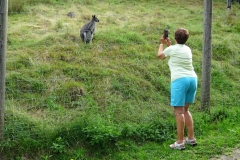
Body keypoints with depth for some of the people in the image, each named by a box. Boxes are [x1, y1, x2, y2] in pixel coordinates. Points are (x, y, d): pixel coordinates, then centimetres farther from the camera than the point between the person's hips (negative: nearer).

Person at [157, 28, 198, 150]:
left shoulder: (172, 49, -1)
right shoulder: (187, 49, 16)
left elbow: (160, 55, 18)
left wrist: (162, 43, 33)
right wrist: (168, 44, 38)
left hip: (180, 80, -7)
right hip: (192, 79, 7)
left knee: (178, 111, -5)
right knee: (185, 110, 19)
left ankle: (180, 142, -7)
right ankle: (191, 138, 19)